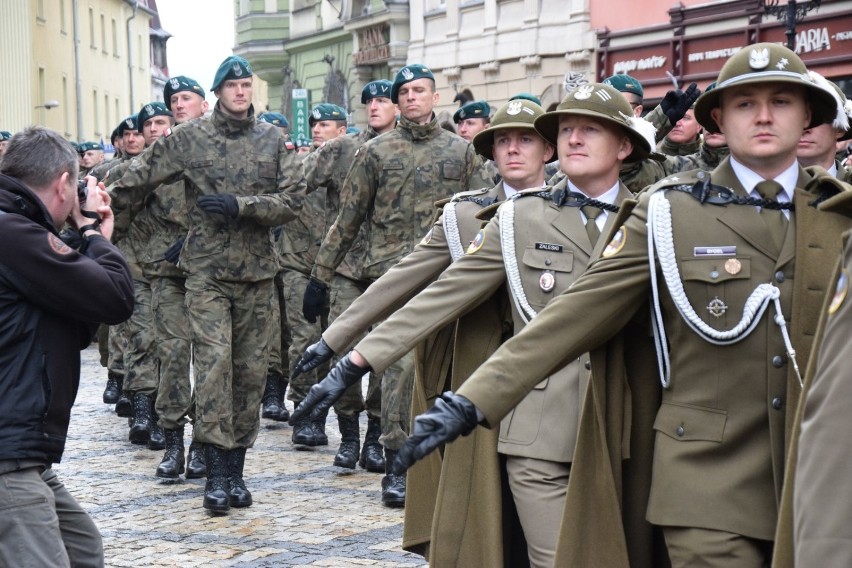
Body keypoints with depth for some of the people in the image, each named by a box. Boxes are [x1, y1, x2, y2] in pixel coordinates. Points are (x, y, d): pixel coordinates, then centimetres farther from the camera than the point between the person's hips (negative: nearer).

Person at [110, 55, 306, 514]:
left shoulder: (273, 140, 6)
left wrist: (240, 205, -13)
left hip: (257, 271, 3)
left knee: (250, 369, 5)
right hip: (206, 272, -2)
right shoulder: (189, 139, 2)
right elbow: (137, 180, 7)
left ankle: (236, 468, 15)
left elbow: (292, 200, -1)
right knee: (214, 362, -15)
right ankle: (217, 470, -11)